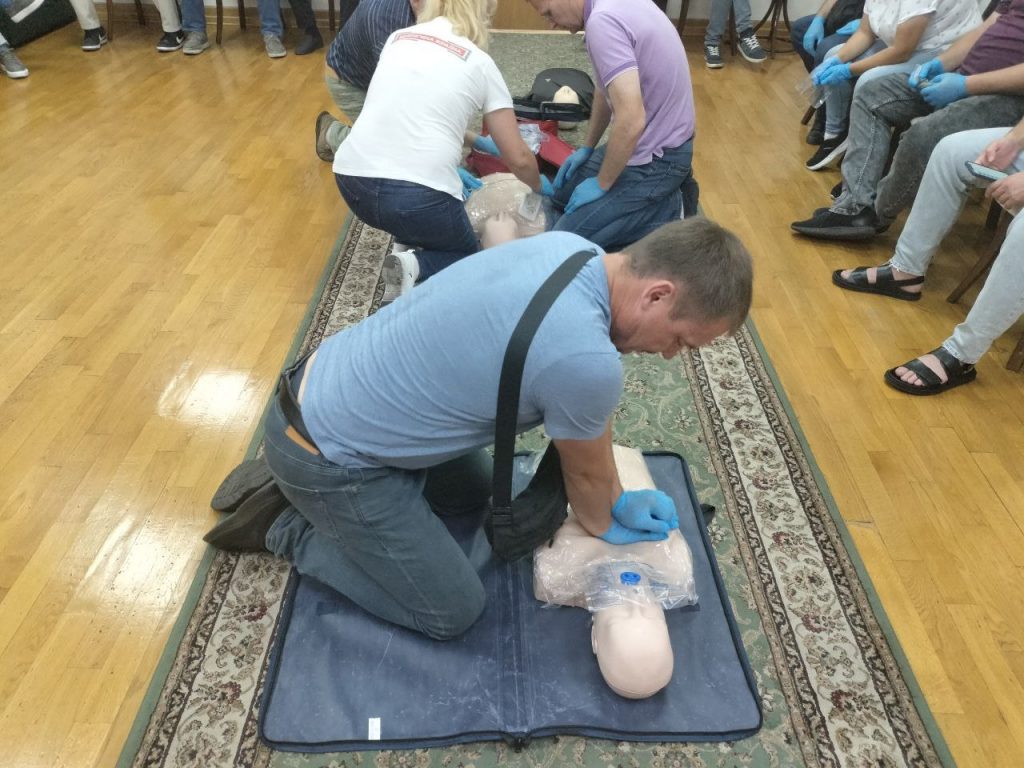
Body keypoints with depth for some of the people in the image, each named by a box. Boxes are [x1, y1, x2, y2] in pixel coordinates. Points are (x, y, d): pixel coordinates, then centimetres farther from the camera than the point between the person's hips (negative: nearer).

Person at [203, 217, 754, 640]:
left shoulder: (572, 248, -5)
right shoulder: (587, 361, -33)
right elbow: (585, 473, -8)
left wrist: (618, 500, 17)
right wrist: (604, 526, 14)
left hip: (329, 384, 9)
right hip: (328, 453, -8)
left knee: (472, 496, 29)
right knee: (452, 614, 5)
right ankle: (290, 531, 14)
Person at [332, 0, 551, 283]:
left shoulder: (398, 38, 18)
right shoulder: (480, 62, 7)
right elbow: (518, 159, 7)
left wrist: (476, 140, 43)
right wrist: (540, 187, 30)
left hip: (352, 181, 5)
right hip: (419, 194, -4)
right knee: (468, 254, 24)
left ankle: (410, 246, 16)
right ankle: (416, 266, -6)